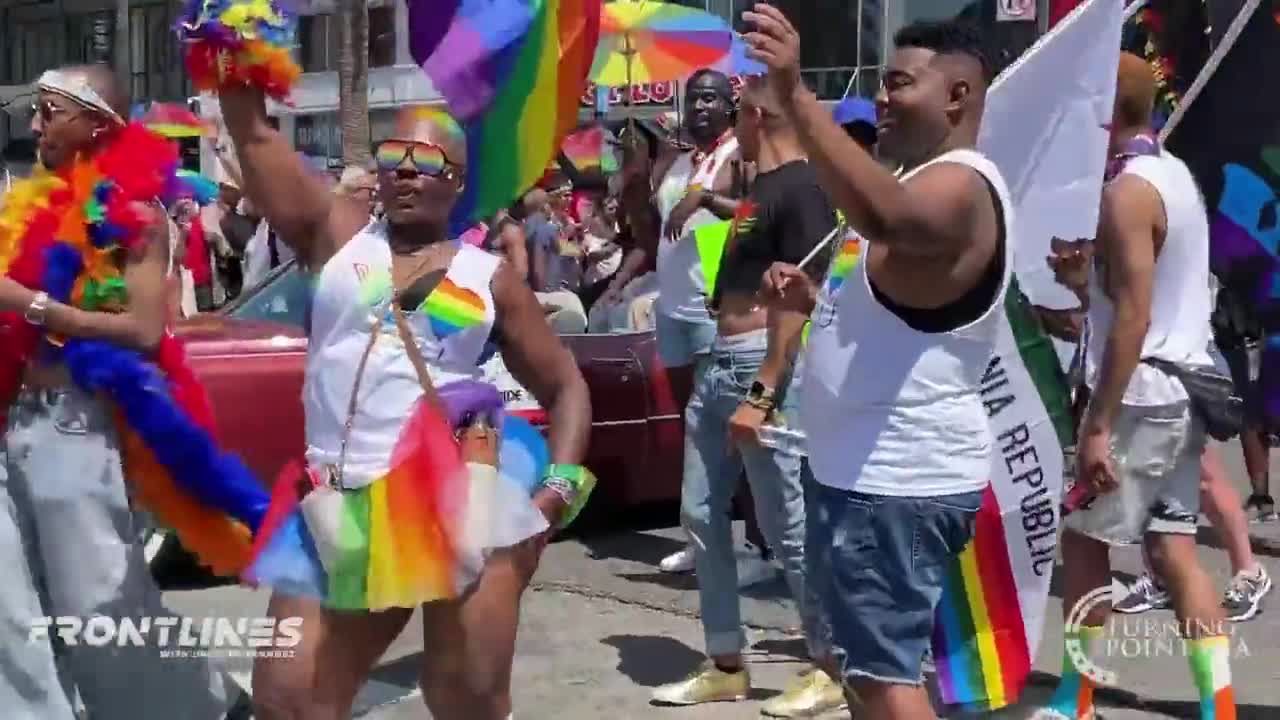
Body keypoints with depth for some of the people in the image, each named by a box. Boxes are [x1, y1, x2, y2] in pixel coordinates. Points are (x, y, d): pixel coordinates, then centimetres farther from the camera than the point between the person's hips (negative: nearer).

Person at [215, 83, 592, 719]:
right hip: (342, 511, 2)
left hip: (463, 505, -2)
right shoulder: (338, 234, 12)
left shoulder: (490, 278, 9)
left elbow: (567, 387, 10)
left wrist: (558, 490, -3)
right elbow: (253, 133, 4)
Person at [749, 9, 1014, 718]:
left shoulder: (960, 184, -16)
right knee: (861, 663, 23)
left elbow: (883, 217, -42)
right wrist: (814, 299, 9)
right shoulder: (927, 182, 18)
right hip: (872, 470, 11)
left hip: (899, 480, -11)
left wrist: (794, 94, -46)